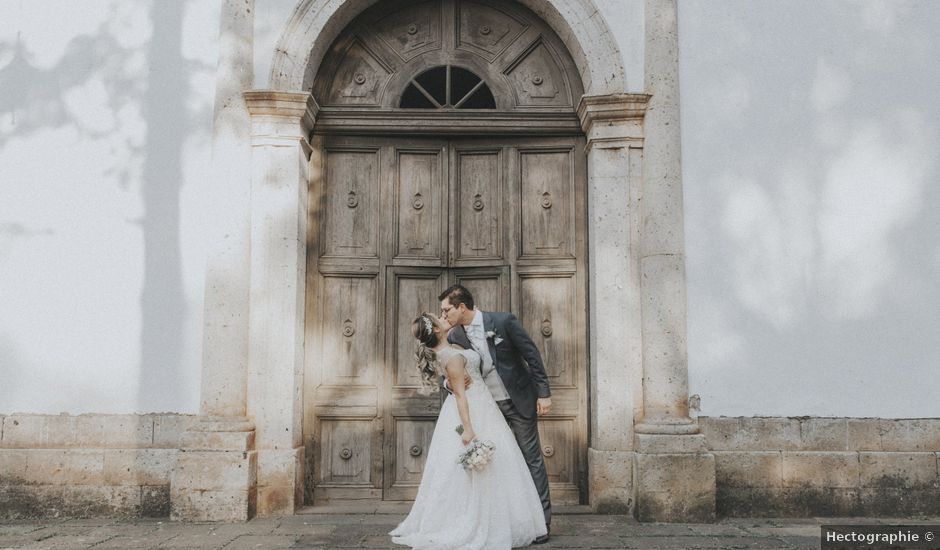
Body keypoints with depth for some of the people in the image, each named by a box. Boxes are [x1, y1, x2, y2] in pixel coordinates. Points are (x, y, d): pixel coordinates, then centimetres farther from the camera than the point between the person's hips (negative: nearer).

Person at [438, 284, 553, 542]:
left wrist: (544, 393, -10)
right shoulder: (455, 337, -2)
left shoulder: (504, 321, -14)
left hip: (518, 401, -4)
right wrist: (450, 382, -15)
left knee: (531, 458, 2)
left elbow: (531, 354, -9)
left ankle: (542, 519, 10)